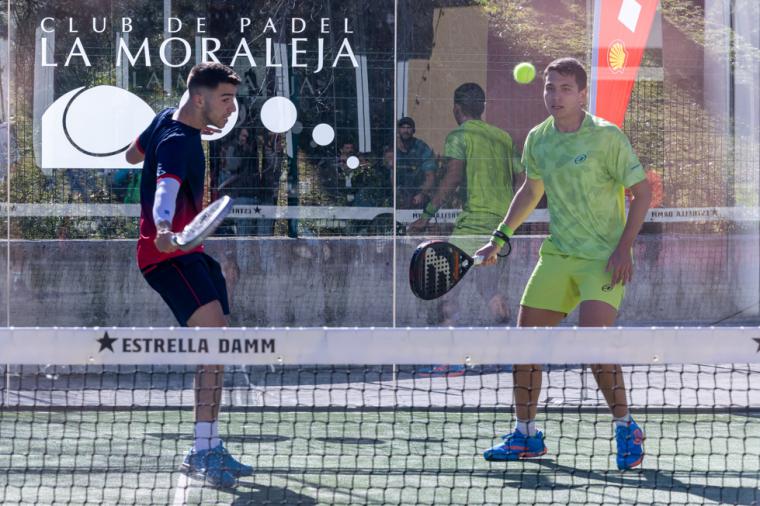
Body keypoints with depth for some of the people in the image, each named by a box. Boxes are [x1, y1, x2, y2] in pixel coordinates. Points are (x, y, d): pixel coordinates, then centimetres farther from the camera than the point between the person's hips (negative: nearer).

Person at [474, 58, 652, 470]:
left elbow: (642, 192, -8)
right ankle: (526, 436, 16)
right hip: (558, 255, 6)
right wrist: (501, 237, 19)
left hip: (604, 259, -6)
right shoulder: (537, 139, 4)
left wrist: (623, 248, -16)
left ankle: (626, 428, -2)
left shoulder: (607, 137, -13)